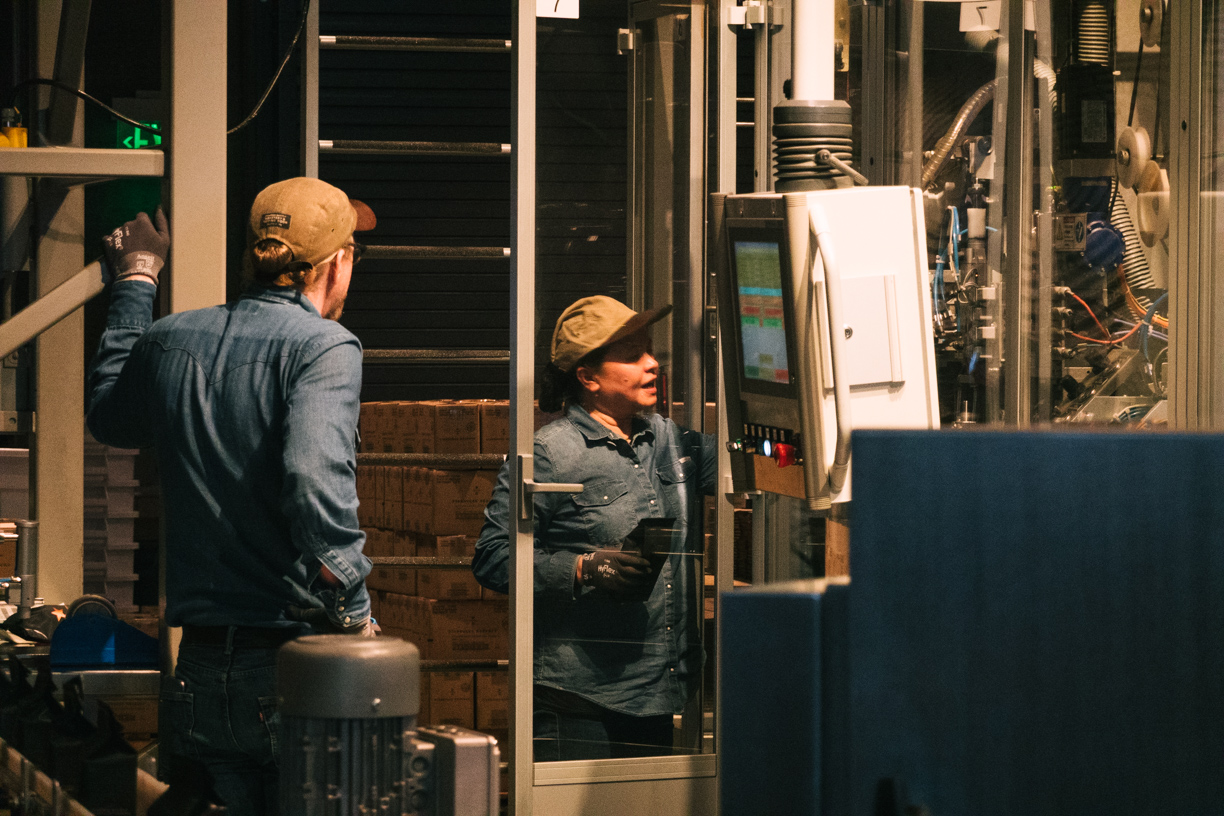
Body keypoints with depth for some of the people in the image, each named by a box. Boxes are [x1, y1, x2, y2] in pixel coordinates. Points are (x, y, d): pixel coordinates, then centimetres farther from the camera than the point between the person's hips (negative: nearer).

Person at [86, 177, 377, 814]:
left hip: (200, 670, 5)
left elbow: (106, 417, 31)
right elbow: (317, 480, -27)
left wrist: (134, 282, 38)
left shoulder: (171, 339, 8)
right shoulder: (323, 346, -10)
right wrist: (351, 612, -16)